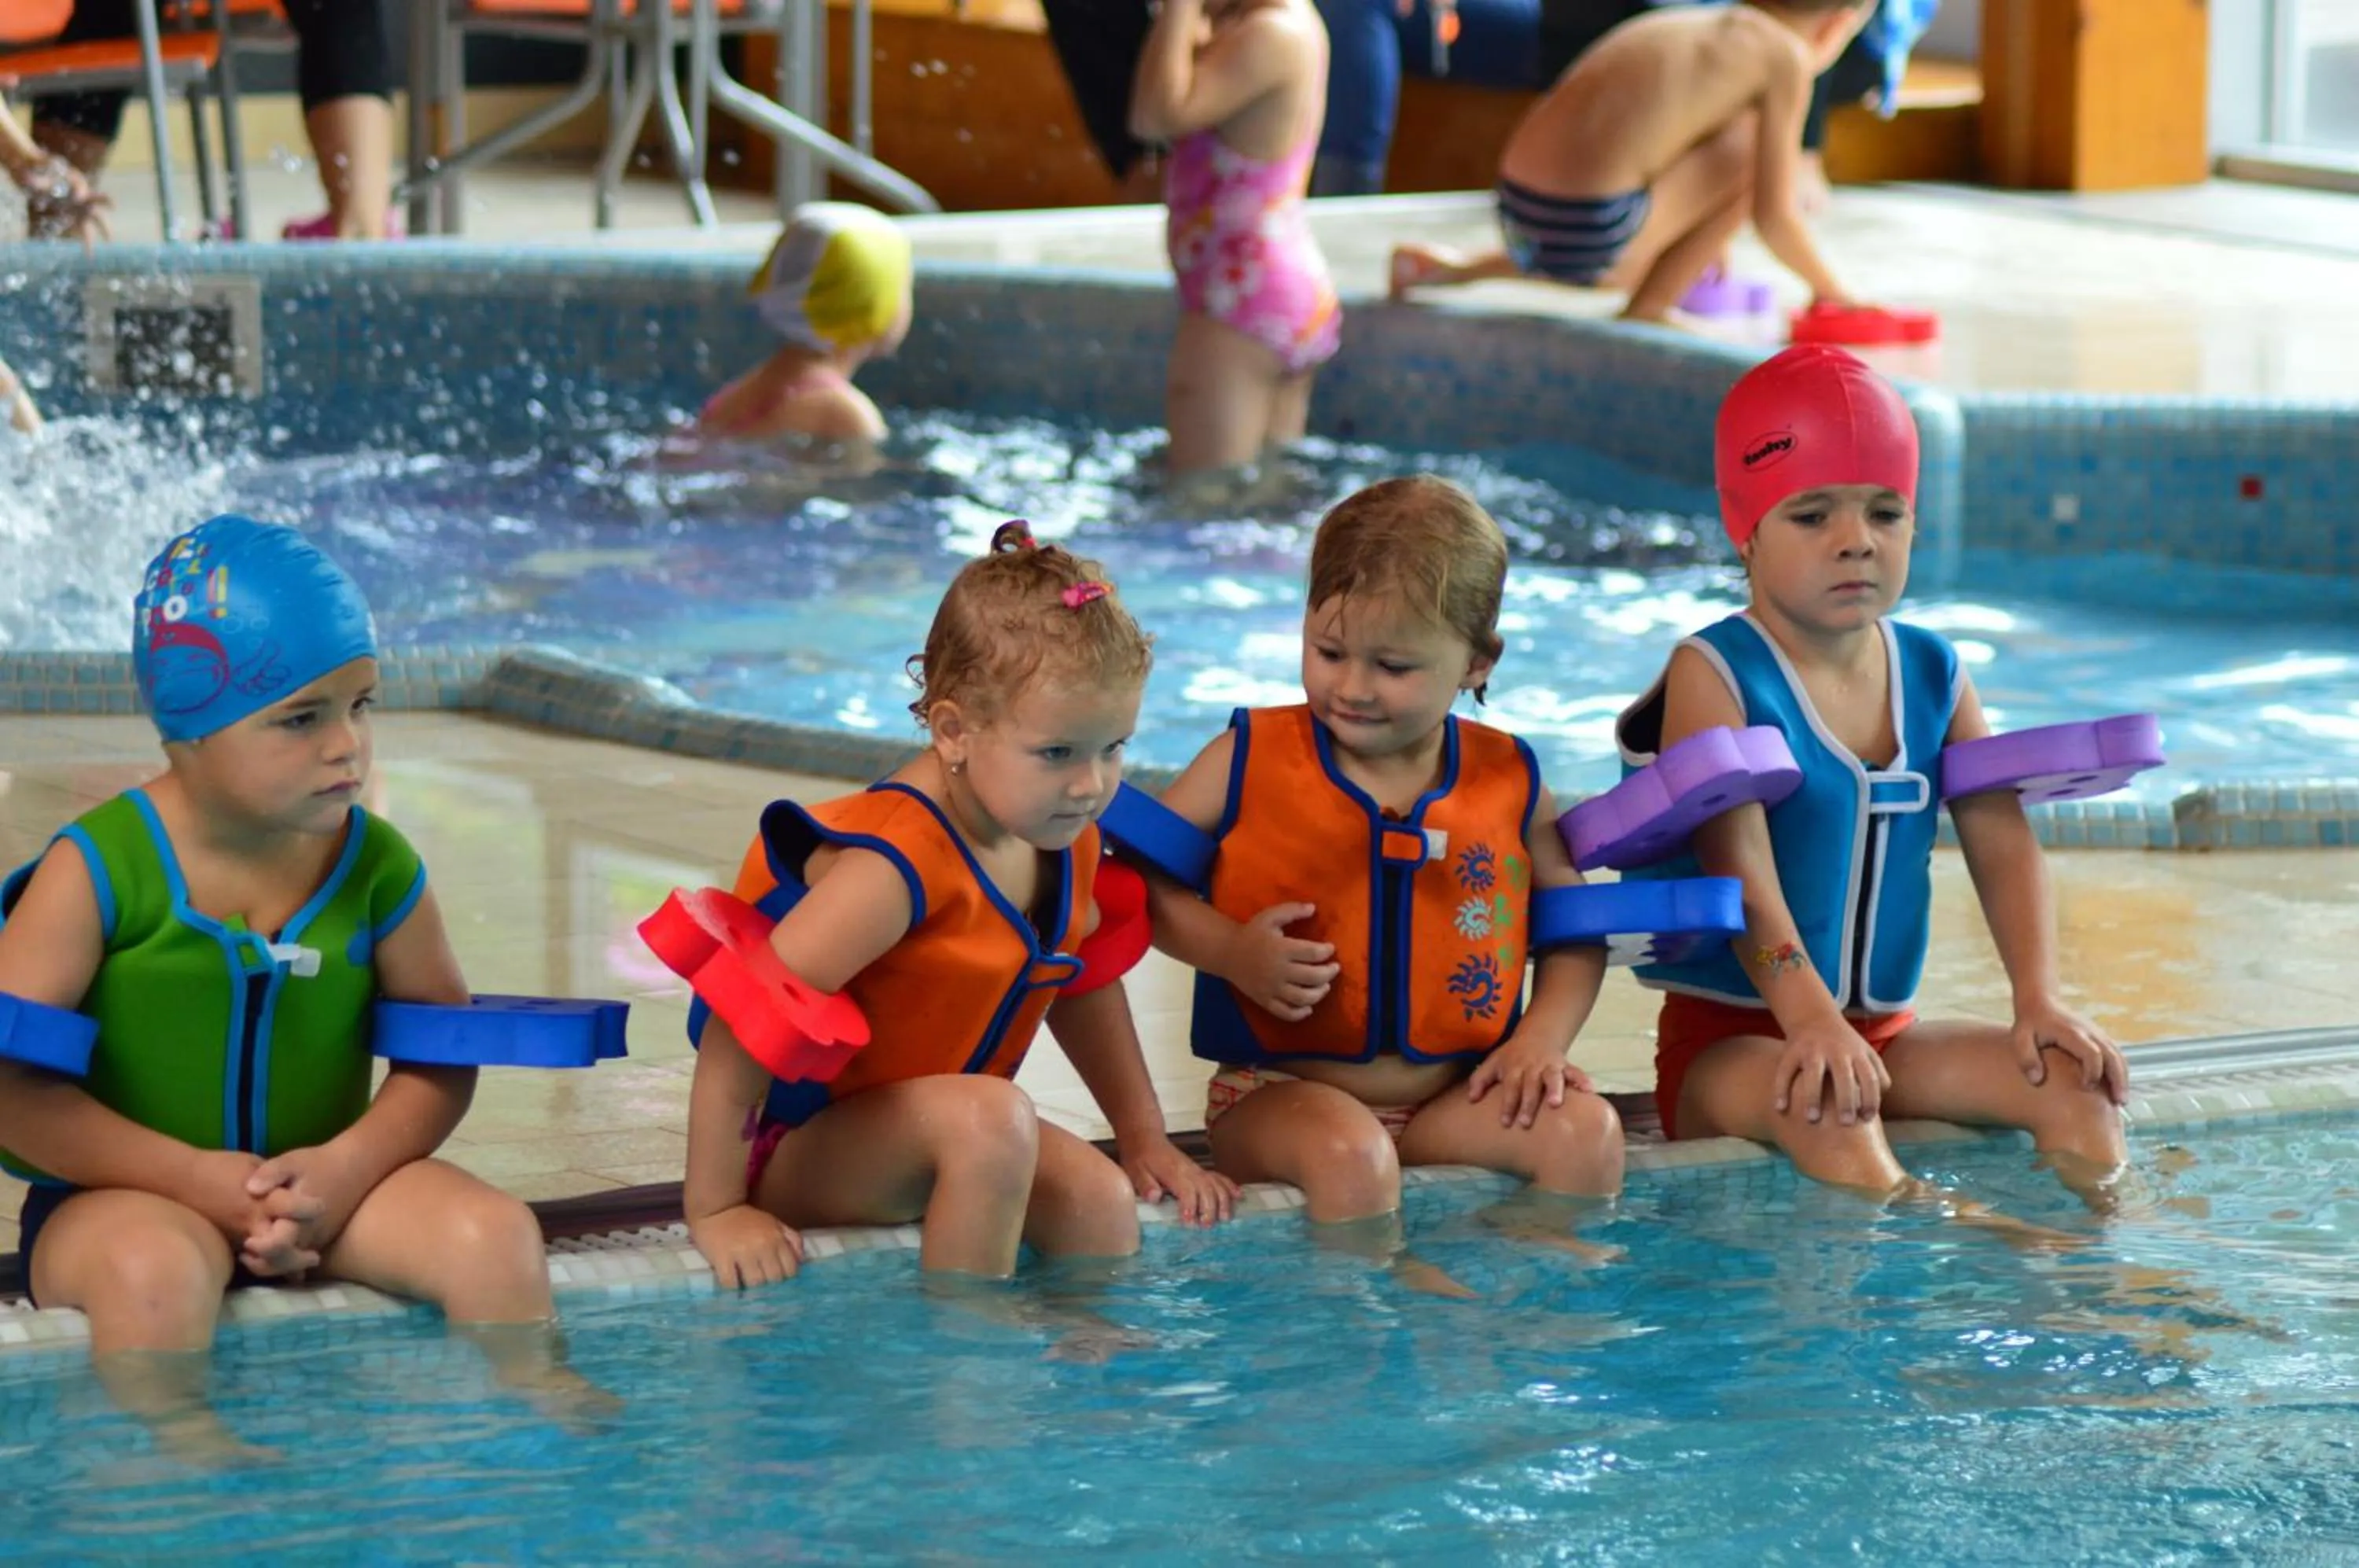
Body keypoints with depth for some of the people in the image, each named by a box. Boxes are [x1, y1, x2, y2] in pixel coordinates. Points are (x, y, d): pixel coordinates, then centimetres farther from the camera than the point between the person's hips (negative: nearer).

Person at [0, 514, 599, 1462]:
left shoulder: (376, 867, 0)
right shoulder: (99, 873, -11)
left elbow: (444, 1053, 4)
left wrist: (350, 1164, -16)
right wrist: (197, 1180, -19)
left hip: (323, 1185, 4)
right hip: (128, 1195, -4)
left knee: (494, 1231, -18)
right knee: (153, 1268, -37)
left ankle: (537, 1391, 2)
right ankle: (177, 1438, -23)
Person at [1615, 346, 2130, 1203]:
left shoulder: (1934, 675, 10)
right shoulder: (1714, 674, -10)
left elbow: (2003, 843, 2)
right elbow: (1739, 864, -23)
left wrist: (2041, 1001, -15)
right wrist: (1810, 1019, -37)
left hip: (1887, 1031, 6)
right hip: (1729, 1036, -6)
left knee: (2077, 1082, -13)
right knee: (1833, 1118, -37)